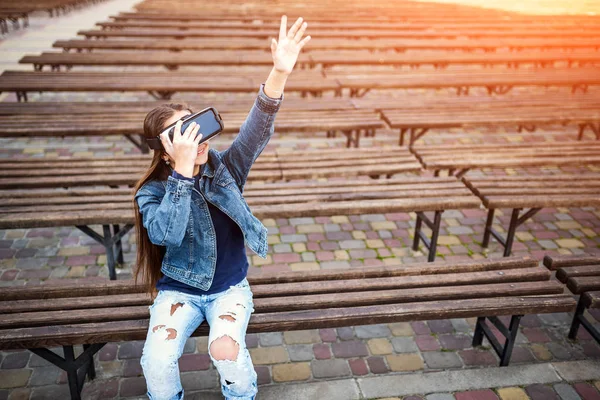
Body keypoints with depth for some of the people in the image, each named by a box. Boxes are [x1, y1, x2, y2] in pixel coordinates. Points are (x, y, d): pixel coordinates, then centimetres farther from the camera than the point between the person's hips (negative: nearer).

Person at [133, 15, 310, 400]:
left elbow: (255, 132, -27)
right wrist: (184, 172, -38)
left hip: (229, 288, 0)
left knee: (227, 349, -25)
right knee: (157, 360, -21)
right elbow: (165, 234, -32)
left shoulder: (225, 169, -9)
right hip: (179, 290, 0)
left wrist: (280, 72, -42)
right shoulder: (152, 192, -12)